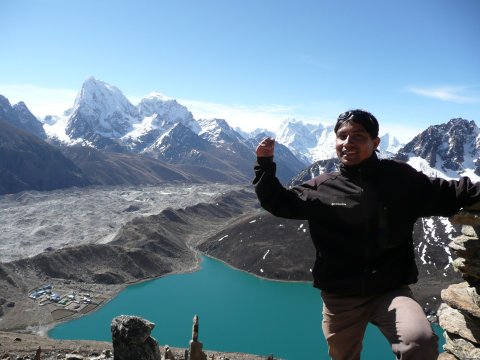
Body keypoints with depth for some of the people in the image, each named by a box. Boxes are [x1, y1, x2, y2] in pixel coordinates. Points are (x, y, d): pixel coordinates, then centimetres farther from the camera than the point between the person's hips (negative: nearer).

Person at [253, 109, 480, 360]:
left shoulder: (400, 177, -1)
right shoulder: (322, 187, -2)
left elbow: (446, 195, 8)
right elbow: (279, 202, 3)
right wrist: (265, 164, -6)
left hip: (390, 291, -1)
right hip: (339, 297, 1)